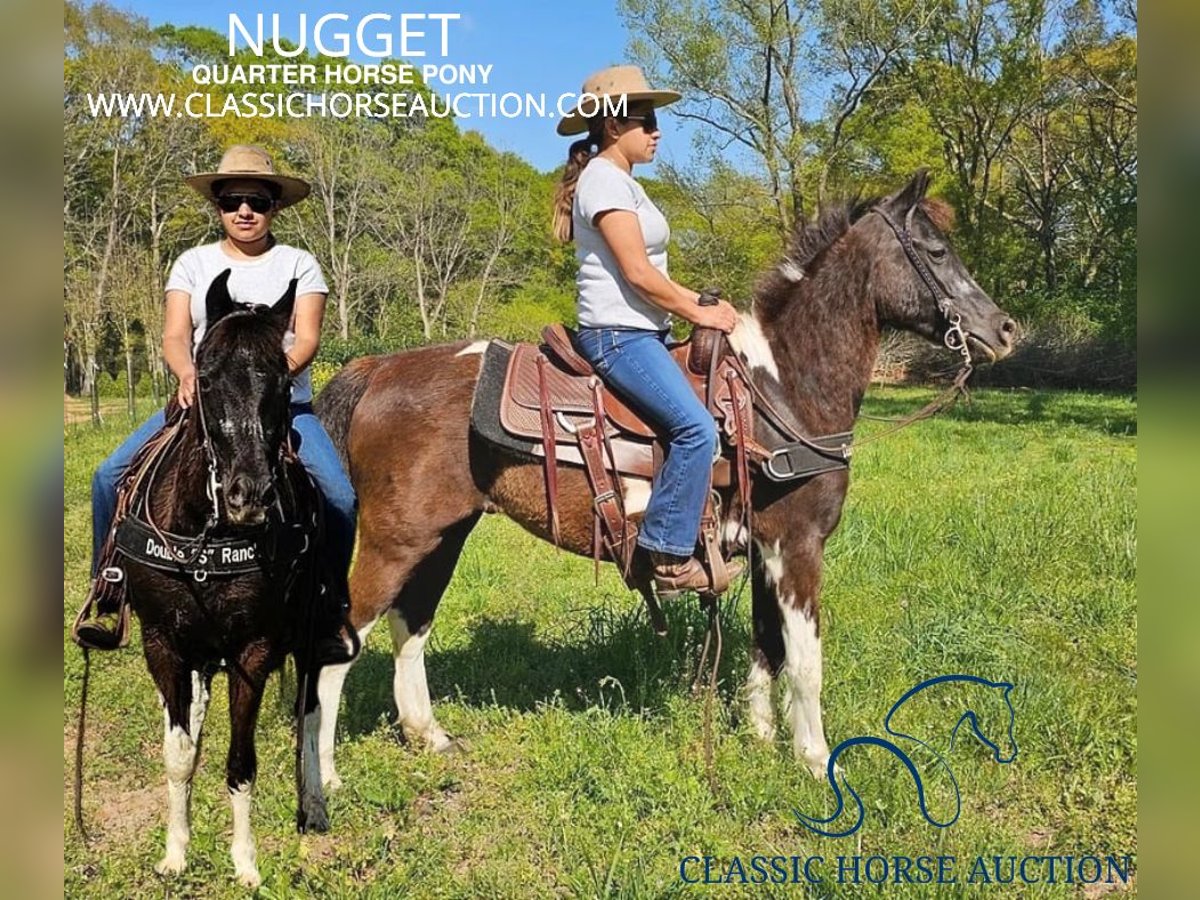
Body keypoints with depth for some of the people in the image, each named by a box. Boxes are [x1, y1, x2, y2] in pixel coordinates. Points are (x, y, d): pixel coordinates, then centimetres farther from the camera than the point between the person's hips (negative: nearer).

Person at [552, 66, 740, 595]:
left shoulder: (622, 181, 21)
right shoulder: (604, 179, -11)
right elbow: (636, 273, -18)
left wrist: (701, 302, 7)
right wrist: (700, 314, -9)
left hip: (642, 332, 11)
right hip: (618, 333, -11)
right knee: (696, 428, -23)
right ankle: (669, 555, -15)